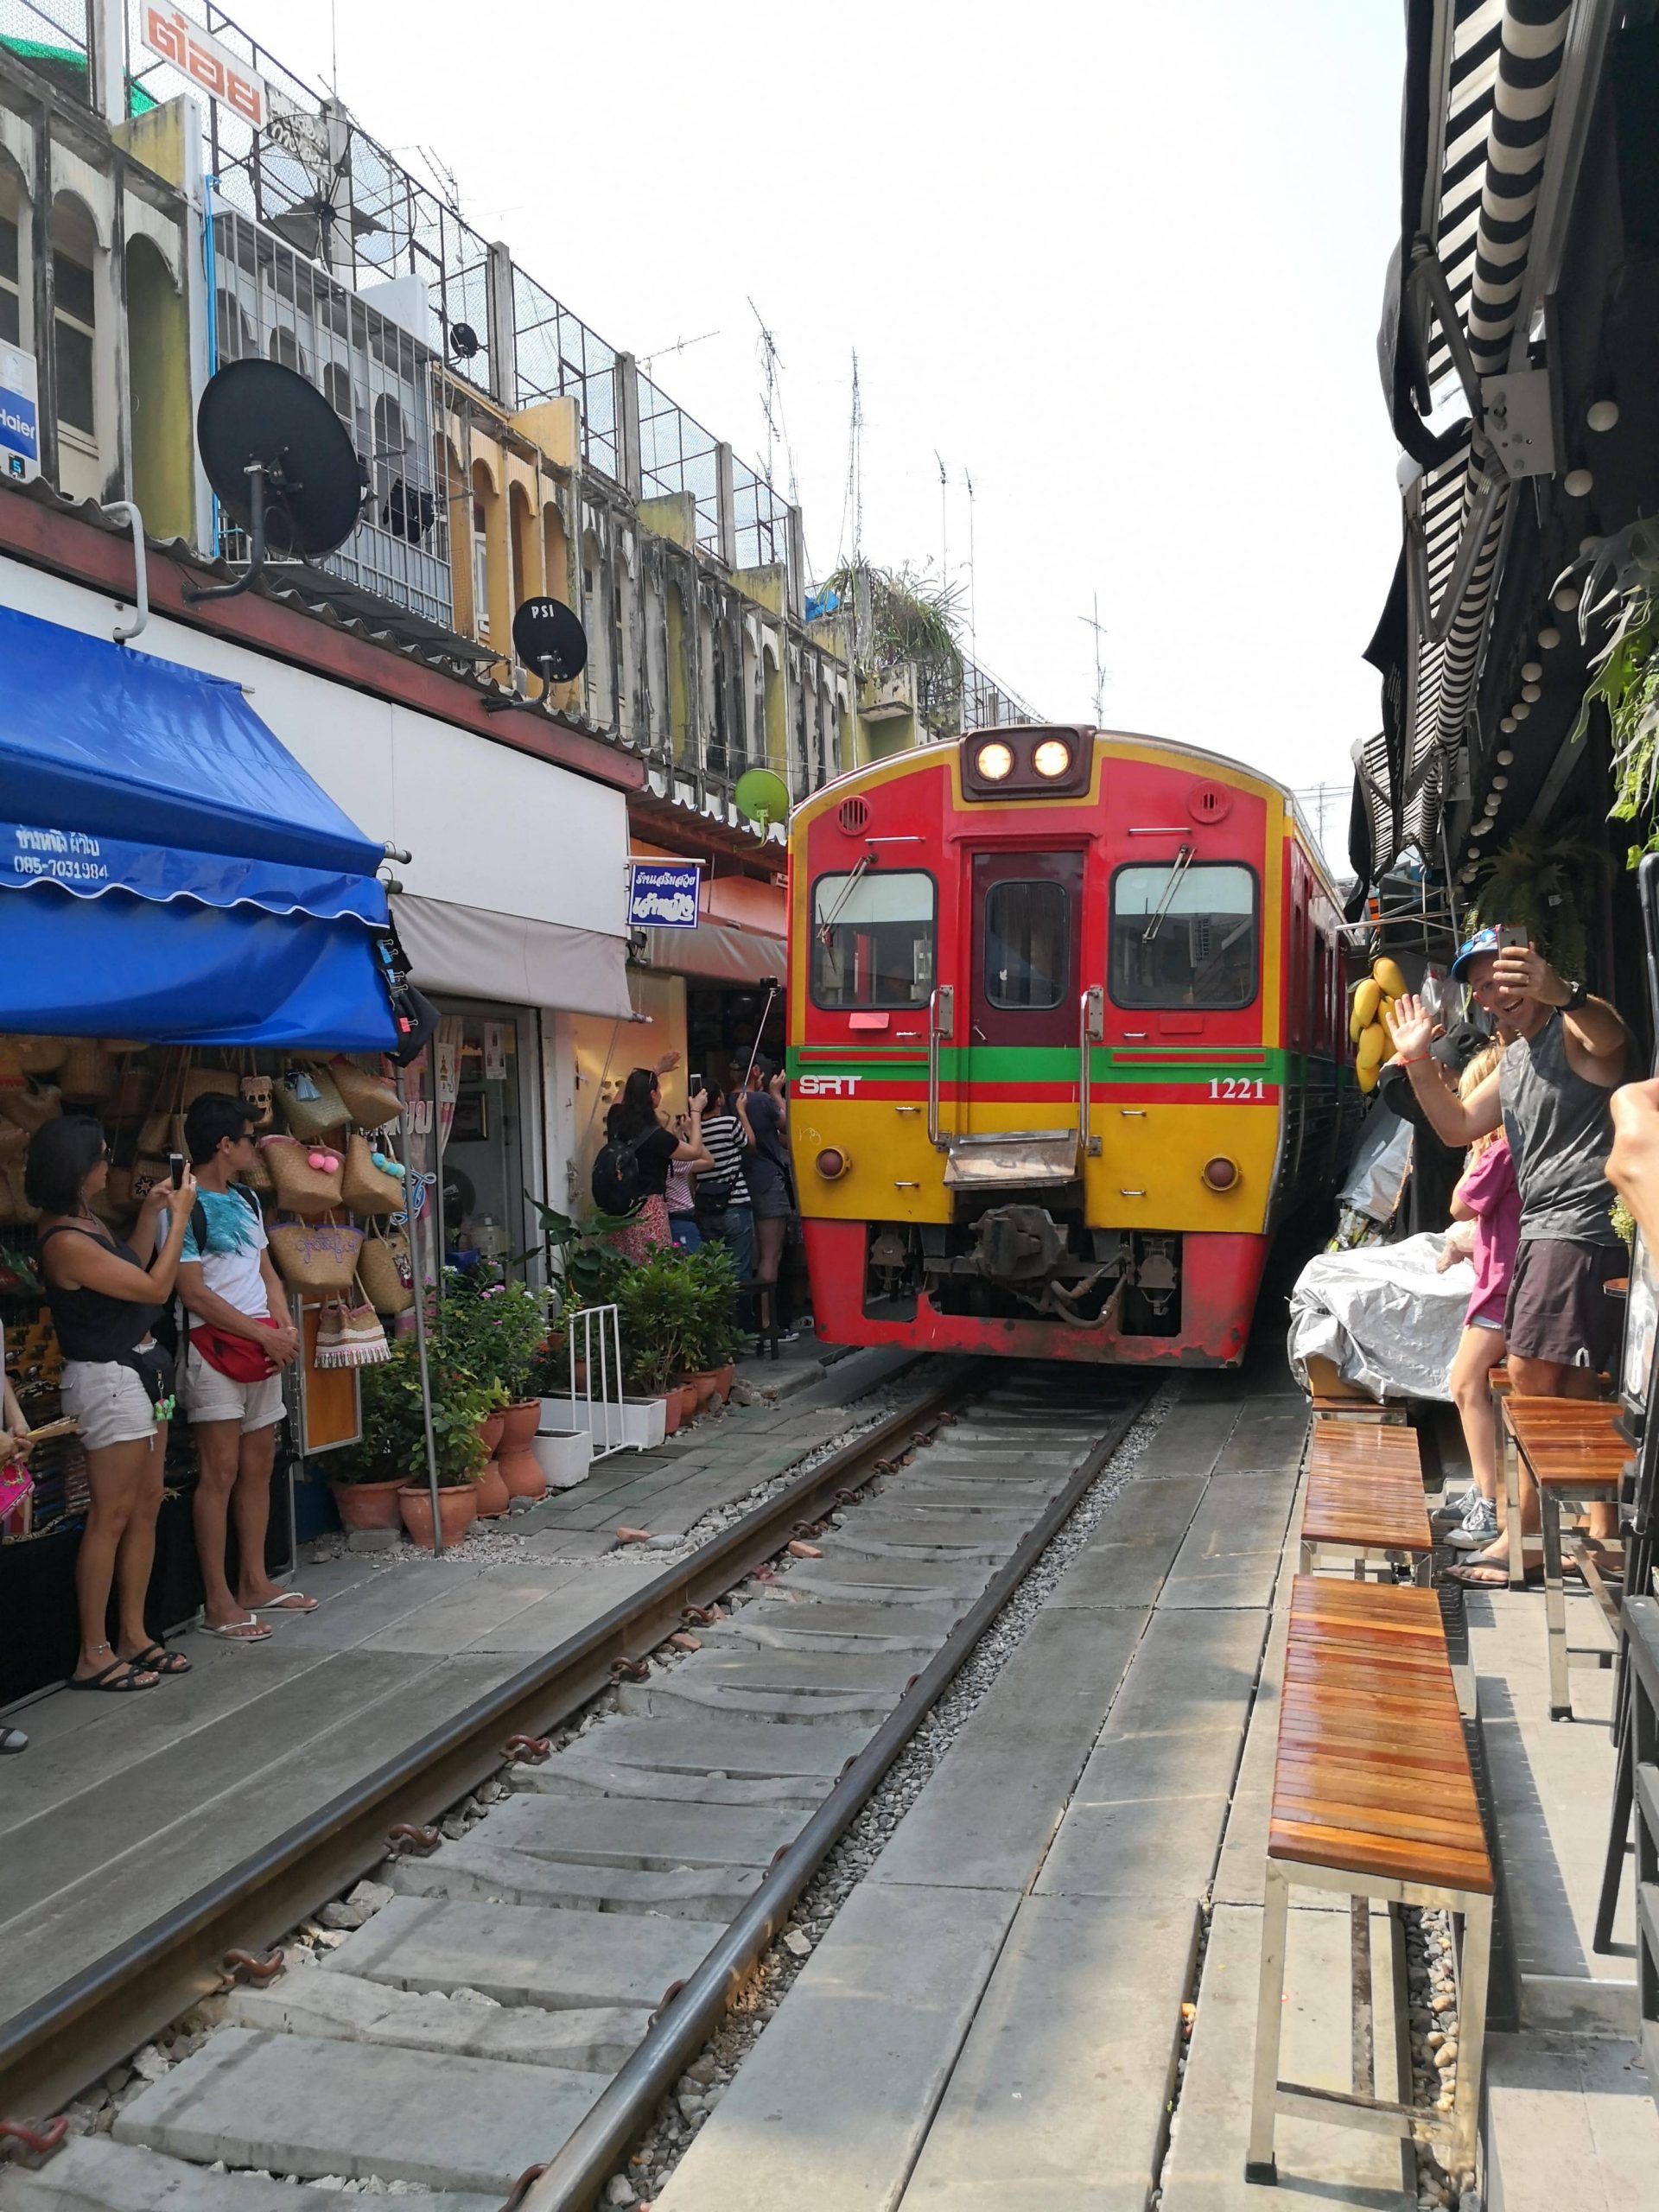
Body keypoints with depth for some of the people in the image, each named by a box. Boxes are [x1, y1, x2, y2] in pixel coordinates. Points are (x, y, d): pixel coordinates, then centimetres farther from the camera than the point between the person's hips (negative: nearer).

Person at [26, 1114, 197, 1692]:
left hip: (140, 1372, 10)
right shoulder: (64, 1242, -22)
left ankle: (133, 1635, 21)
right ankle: (94, 1655, 6)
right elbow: (156, 1287, -16)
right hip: (108, 1380, -10)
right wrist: (179, 1215, -8)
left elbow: (134, 1272, 20)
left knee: (146, 1506, 12)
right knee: (112, 1515, -3)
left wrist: (150, 1212, 11)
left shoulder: (84, 1221, 7)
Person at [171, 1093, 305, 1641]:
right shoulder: (187, 1208, -11)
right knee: (221, 1470, -6)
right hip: (217, 1346, -8)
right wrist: (263, 1334, -13)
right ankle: (217, 1601, -1)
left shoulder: (246, 1200, 15)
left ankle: (255, 1583, 20)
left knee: (259, 1465, 11)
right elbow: (194, 1294, -15)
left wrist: (286, 1328, 2)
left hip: (264, 1344, 8)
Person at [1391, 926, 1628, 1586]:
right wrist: (1419, 1063, 5)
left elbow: (1609, 1036, -36)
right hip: (1542, 1232, 10)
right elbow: (1457, 1127, 19)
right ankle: (1601, 1533, 21)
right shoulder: (1514, 1059, 19)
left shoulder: (1574, 1031, -11)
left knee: (1533, 1378, -10)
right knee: (1571, 1388, 13)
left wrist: (1561, 993, -59)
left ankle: (1523, 1538, -3)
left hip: (1579, 1228, -10)